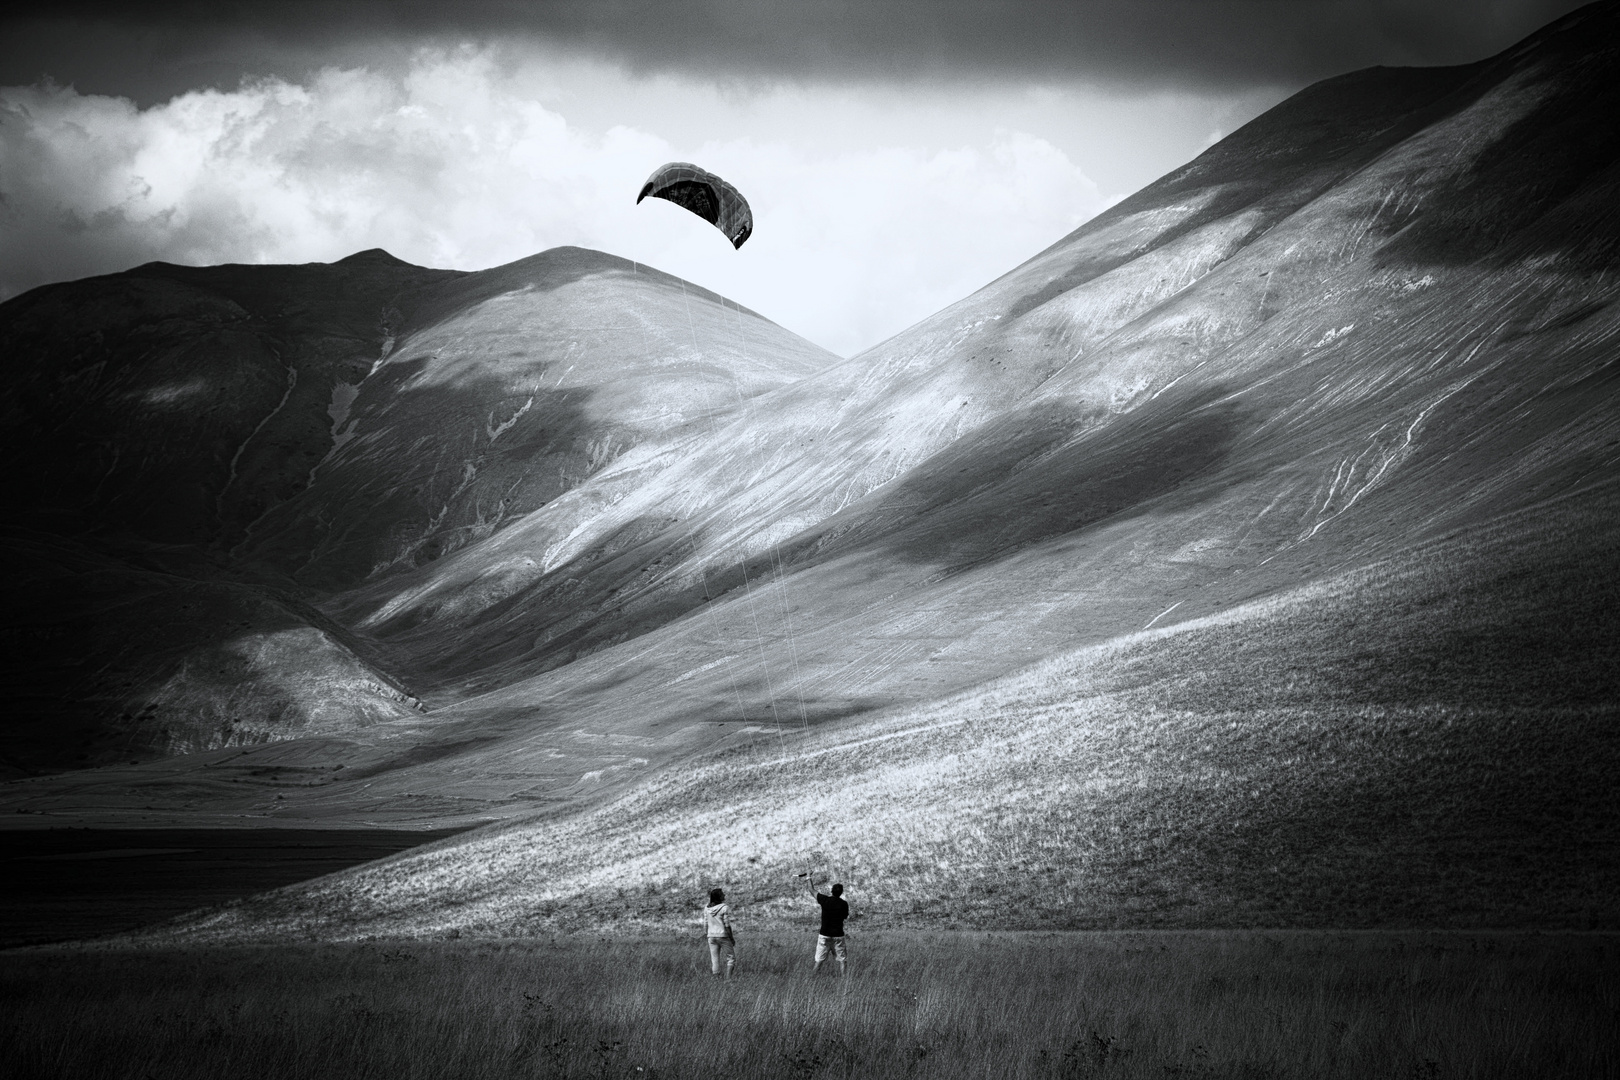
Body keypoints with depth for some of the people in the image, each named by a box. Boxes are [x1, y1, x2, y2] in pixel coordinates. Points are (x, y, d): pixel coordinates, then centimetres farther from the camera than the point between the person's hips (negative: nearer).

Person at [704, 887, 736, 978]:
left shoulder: (707, 909, 2)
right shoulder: (725, 908, -13)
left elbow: (705, 925, 6)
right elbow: (727, 925, -13)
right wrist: (732, 938, -5)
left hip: (711, 936, 5)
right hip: (724, 936, -5)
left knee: (715, 960, 7)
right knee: (731, 958, 6)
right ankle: (728, 978, -7)